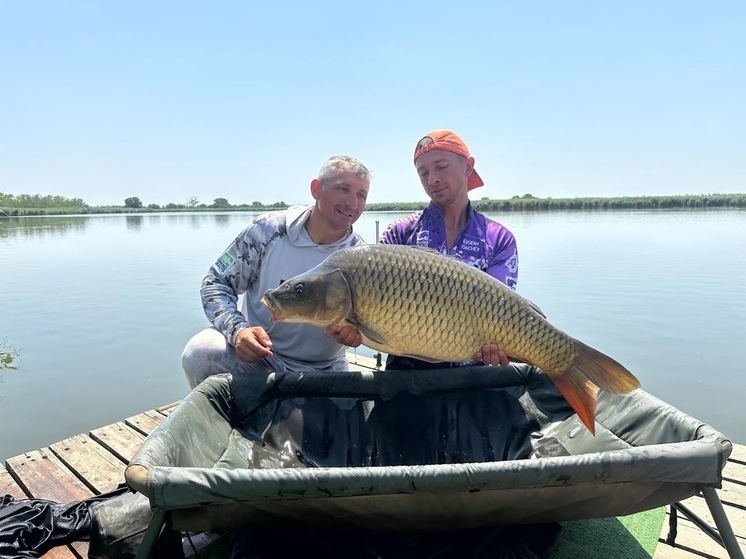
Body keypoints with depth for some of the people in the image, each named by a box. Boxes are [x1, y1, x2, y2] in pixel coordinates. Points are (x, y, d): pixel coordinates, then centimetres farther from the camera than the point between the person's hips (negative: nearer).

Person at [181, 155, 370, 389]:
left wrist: (355, 328, -27)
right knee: (200, 353, -27)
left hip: (321, 371, 2)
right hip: (255, 351, -1)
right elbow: (216, 282, -6)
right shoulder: (269, 230, -13)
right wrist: (238, 329, -25)